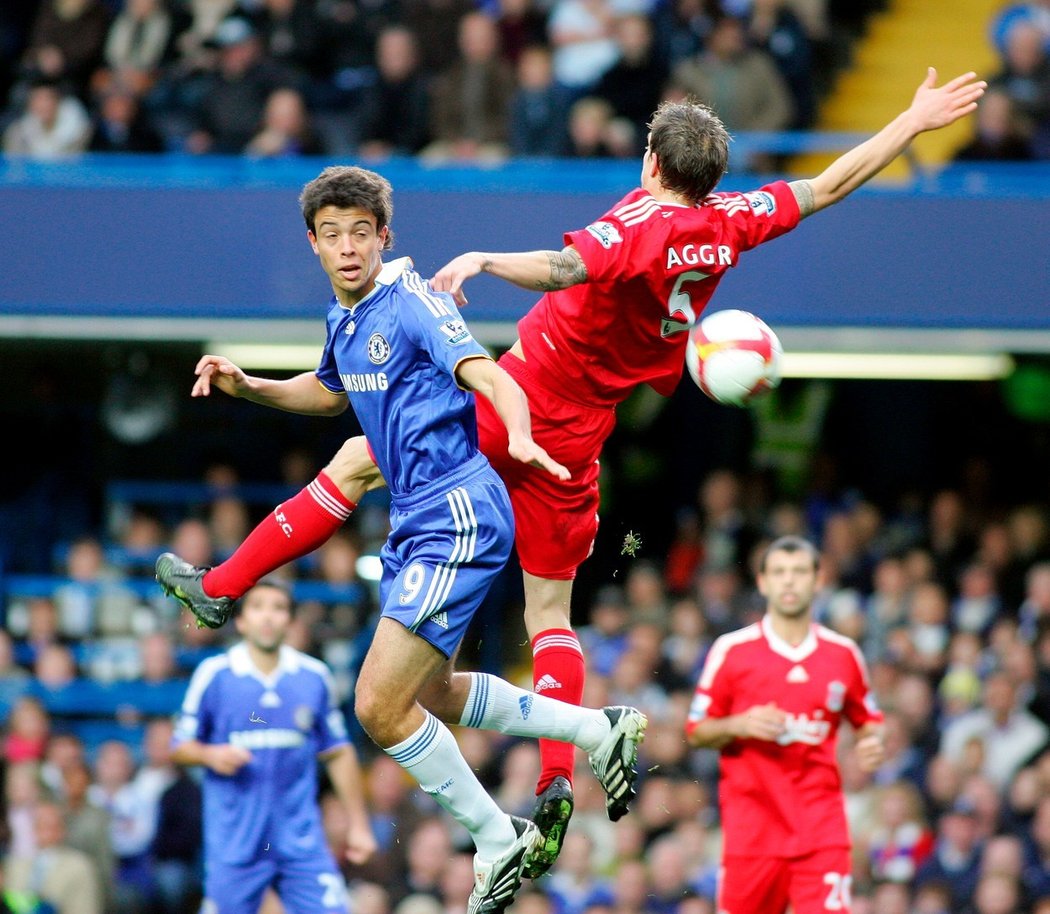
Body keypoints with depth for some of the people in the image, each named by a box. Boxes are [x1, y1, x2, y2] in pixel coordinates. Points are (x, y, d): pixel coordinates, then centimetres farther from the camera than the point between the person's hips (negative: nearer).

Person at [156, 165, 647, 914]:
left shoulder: (413, 304, -16)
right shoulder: (343, 317, 11)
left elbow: (495, 380, -26)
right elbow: (330, 394, 31)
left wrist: (521, 439, -46)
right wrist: (245, 387, 16)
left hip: (457, 520, -10)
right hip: (417, 523, 10)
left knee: (380, 706, -13)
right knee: (433, 695, 24)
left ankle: (497, 840, 4)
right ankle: (601, 731, 34)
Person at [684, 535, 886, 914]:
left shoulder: (844, 654, 9)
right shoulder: (731, 650, 2)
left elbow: (868, 721, 21)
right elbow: (696, 733, 6)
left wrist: (872, 742, -2)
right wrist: (739, 725, -14)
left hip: (821, 825, 1)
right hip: (752, 822, -1)